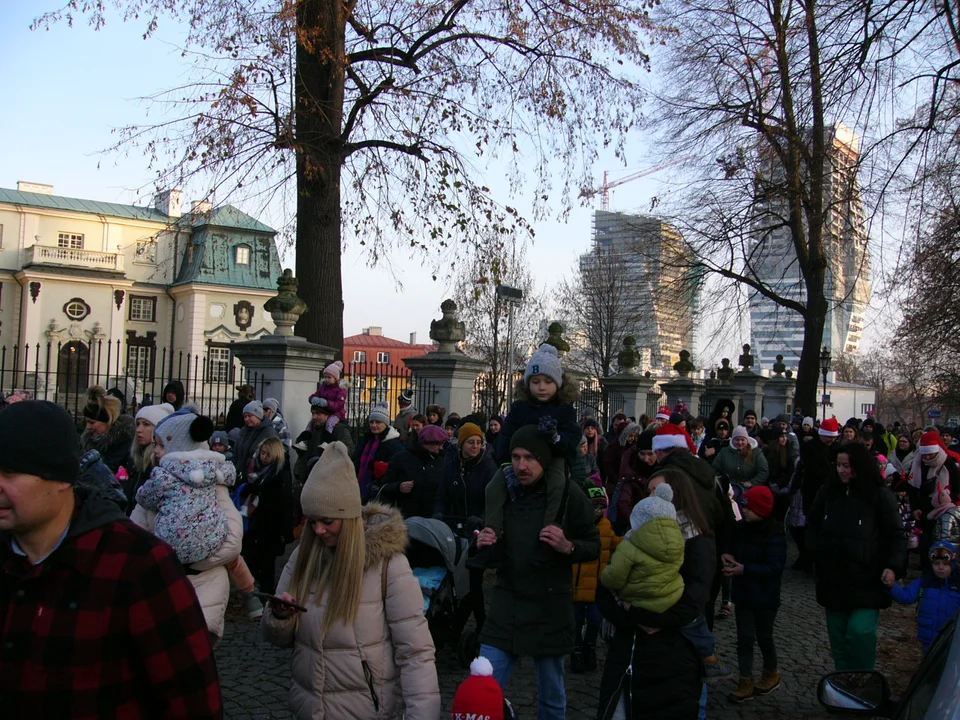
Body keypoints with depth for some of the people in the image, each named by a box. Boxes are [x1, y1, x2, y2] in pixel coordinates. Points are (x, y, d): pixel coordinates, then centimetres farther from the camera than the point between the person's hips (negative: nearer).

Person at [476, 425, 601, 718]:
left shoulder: (569, 496, -10)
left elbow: (595, 546, -1)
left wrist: (568, 547, -21)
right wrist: (481, 543, -9)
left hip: (550, 606, -2)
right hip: (506, 602, 2)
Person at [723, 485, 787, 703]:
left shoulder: (774, 535, -19)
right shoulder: (740, 528, -2)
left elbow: (775, 567, -23)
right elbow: (732, 549, 13)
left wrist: (744, 569, -28)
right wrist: (729, 558, -11)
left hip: (765, 596, -4)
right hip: (743, 593, 5)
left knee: (764, 637, 11)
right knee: (744, 638, 6)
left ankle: (771, 674, 34)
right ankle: (746, 682, 14)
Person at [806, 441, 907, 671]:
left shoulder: (880, 495, -7)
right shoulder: (829, 490, 4)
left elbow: (896, 535, -5)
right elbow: (812, 523, 18)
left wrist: (893, 566, -17)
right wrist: (815, 549, 5)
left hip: (867, 580, -4)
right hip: (833, 578, 5)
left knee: (860, 631, -15)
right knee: (837, 633, 12)